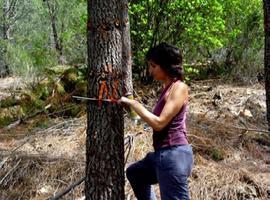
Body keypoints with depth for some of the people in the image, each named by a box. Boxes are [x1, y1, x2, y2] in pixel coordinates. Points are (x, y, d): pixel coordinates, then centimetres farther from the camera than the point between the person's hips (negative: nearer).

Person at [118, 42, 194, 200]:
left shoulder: (179, 87, -15)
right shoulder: (168, 88, 13)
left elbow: (159, 123, -20)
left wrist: (134, 104, -14)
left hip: (174, 155, -10)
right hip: (163, 153, 11)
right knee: (134, 173, 30)